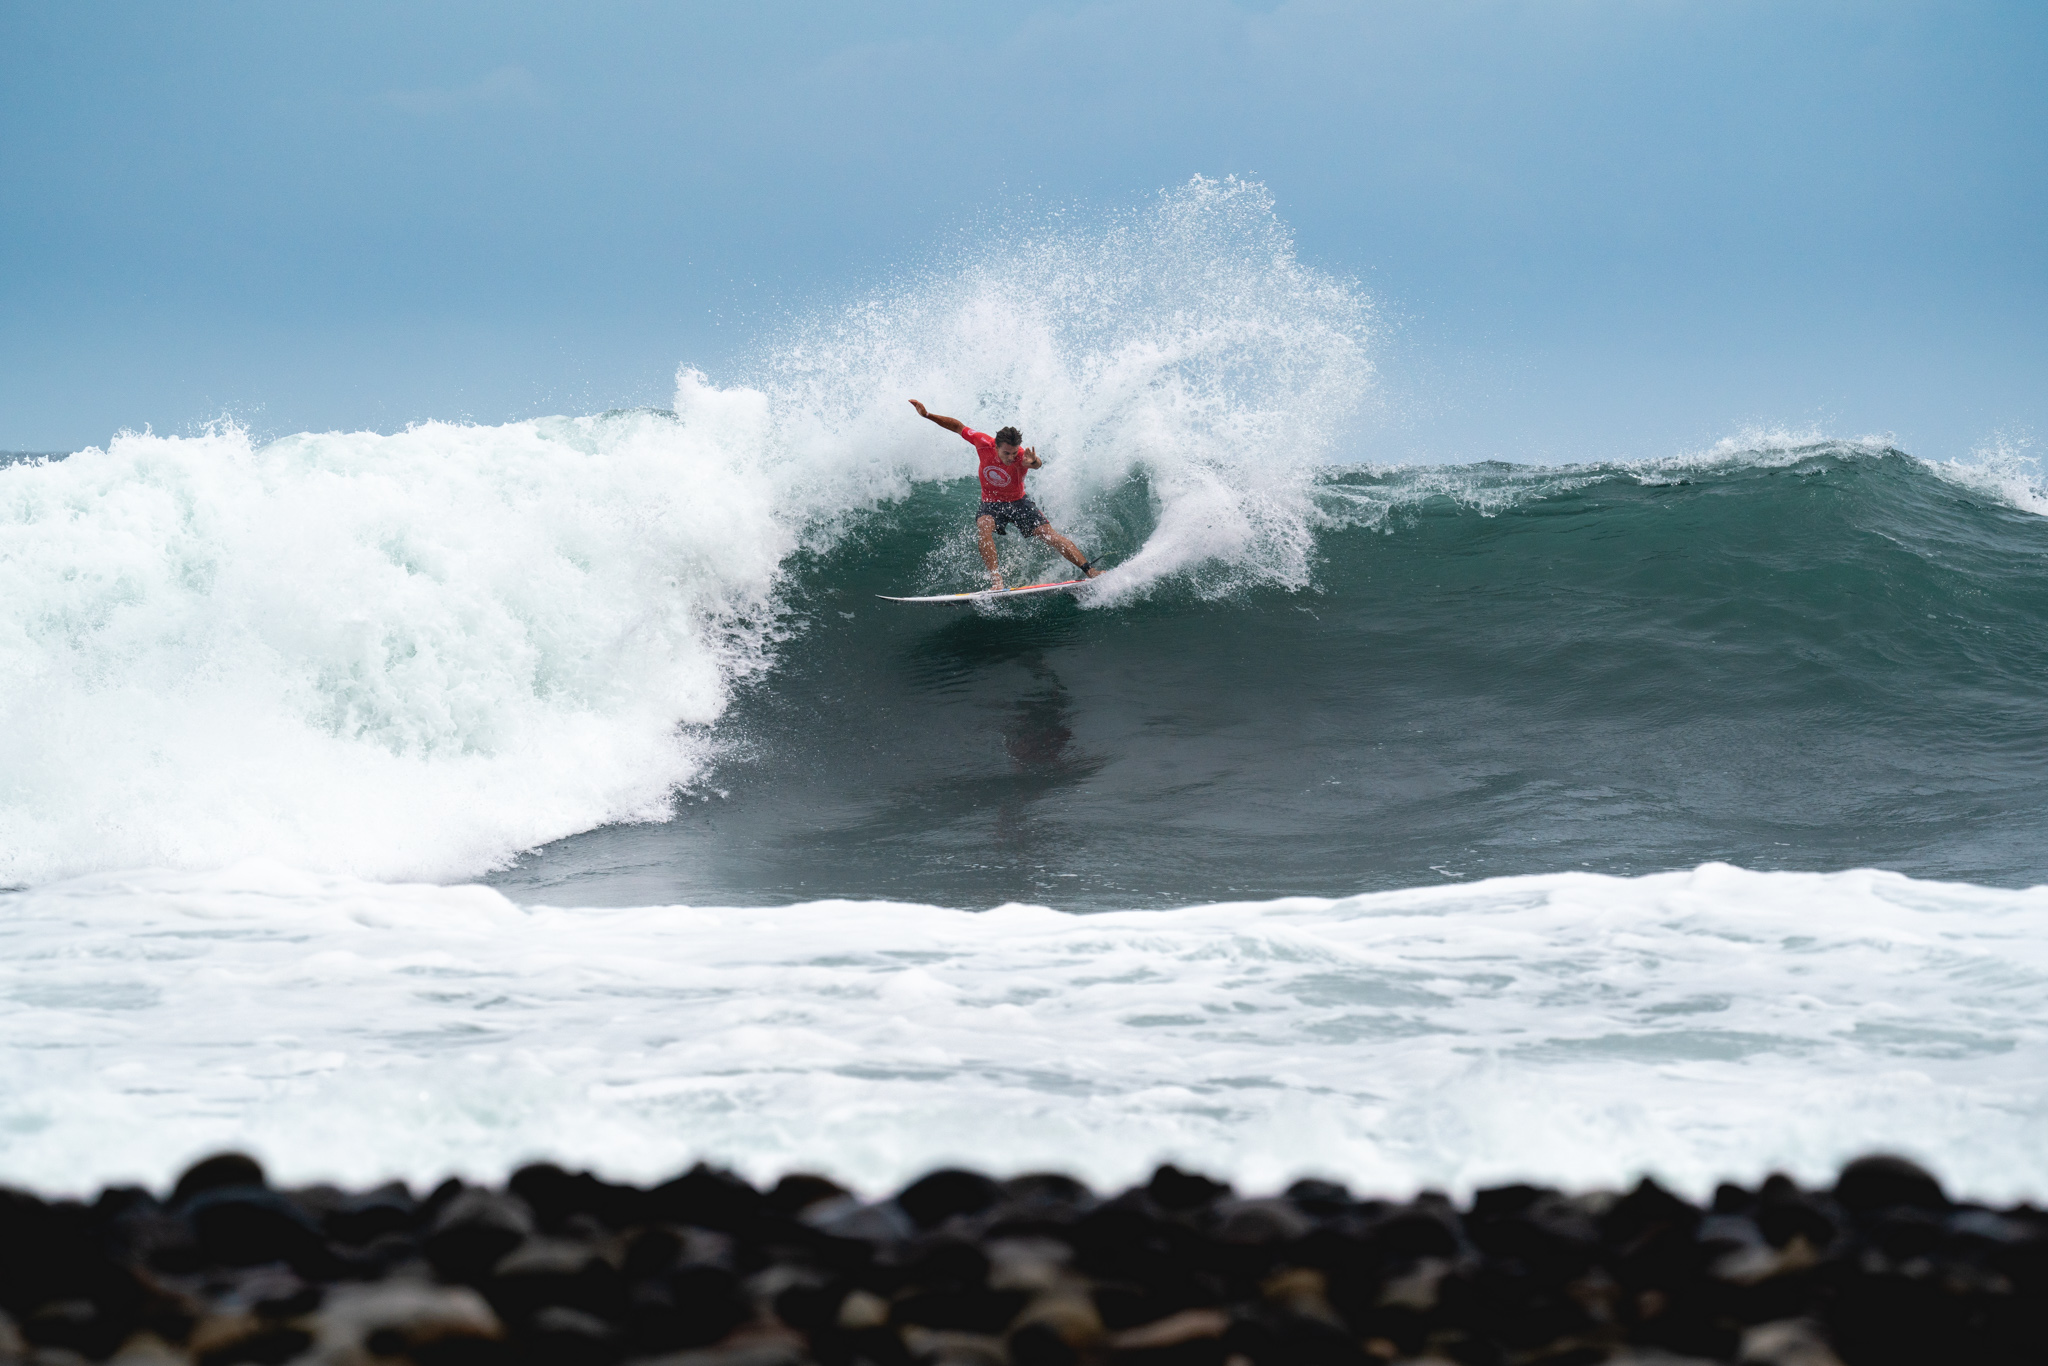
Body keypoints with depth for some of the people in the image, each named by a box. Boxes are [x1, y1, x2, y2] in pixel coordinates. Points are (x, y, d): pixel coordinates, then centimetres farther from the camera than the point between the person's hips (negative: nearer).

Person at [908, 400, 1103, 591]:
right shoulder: (984, 443, -21)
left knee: (1049, 535, -12)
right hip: (992, 504, 1)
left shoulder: (1021, 456, -28)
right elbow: (958, 426, -7)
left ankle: (1090, 571, -8)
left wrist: (1033, 462, -77)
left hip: (1019, 503, -1)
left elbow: (1036, 464, -53)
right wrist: (927, 415, -8)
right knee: (984, 528, -32)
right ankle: (996, 579, -37)